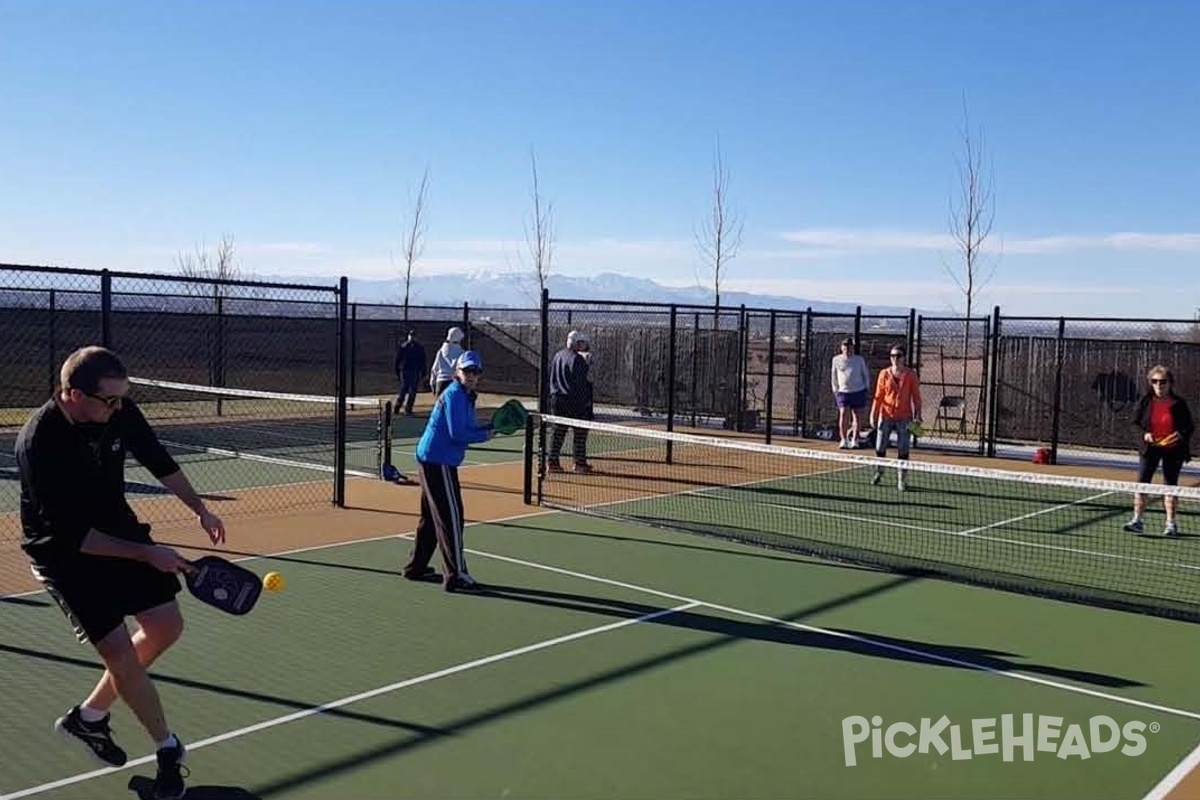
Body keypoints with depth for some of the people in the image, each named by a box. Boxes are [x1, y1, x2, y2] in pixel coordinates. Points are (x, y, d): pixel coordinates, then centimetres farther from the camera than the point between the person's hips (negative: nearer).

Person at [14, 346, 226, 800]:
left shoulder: (120, 412, -14)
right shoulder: (39, 444, -31)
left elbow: (158, 460, 5)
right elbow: (72, 536, -27)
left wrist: (200, 510, 4)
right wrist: (146, 554, -26)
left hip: (120, 530, 7)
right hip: (65, 553, -7)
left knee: (166, 627, 9)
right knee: (120, 654, -10)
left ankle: (89, 716, 27)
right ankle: (168, 749, 11)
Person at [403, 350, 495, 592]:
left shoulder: (466, 396, 15)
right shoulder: (455, 394, -15)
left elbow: (467, 428, 13)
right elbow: (457, 433, -23)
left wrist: (491, 426, 0)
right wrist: (485, 435, -11)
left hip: (431, 460, 11)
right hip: (439, 461, -11)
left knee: (432, 516, 19)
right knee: (451, 518, -8)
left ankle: (416, 567, 30)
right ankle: (457, 576, -5)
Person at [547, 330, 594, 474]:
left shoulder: (557, 356, 11)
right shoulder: (577, 359, -14)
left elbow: (551, 378, 16)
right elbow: (580, 382, -17)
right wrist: (587, 401, -13)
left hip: (556, 399, 8)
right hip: (574, 401, -8)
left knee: (558, 432, 11)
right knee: (580, 432, 3)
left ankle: (552, 461, 10)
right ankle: (580, 462, 5)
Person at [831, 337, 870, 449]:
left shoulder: (859, 360, 4)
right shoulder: (837, 360, 5)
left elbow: (865, 374, 14)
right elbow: (834, 375, 15)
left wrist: (866, 388, 9)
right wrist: (835, 389, 13)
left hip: (858, 391, 0)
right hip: (843, 391, 0)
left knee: (856, 416, 4)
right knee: (843, 413, -13)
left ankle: (854, 440, 11)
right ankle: (843, 440, -7)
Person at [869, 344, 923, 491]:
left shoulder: (910, 375, -1)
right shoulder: (884, 374, 3)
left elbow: (916, 397, 1)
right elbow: (878, 396, 7)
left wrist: (917, 416, -7)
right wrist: (873, 414, 4)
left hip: (904, 418, -1)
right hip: (886, 416, 2)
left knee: (903, 450, -1)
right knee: (880, 447, 6)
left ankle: (901, 479, 7)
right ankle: (878, 472, 28)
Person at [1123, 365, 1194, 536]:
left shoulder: (1179, 404, -4)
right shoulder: (1145, 402, -1)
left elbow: (1190, 427, 0)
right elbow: (1135, 423, 3)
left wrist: (1181, 435, -20)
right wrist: (1144, 434, -16)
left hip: (1173, 450, -1)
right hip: (1150, 449, 1)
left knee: (1171, 485, 8)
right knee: (1142, 482, -5)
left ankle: (1171, 523, 16)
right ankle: (1137, 520, -1)